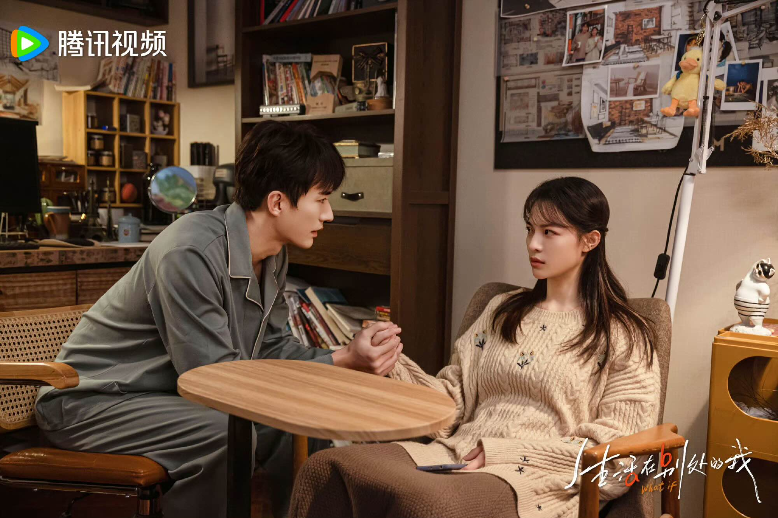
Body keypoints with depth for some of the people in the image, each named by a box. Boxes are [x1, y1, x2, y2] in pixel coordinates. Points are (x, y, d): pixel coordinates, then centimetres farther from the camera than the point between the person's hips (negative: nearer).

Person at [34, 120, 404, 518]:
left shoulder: (273, 254, -2)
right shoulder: (189, 254, -30)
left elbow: (270, 349, 2)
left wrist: (348, 356, -15)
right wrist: (342, 363, -26)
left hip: (176, 395, 8)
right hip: (92, 401, -8)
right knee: (228, 434, -31)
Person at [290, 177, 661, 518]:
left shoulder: (622, 335, 6)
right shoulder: (502, 311, 21)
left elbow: (614, 448, -3)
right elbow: (454, 398, 15)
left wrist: (503, 451, -11)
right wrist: (393, 366, -3)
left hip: (539, 479, -4)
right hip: (459, 454, 5)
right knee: (325, 468, -26)